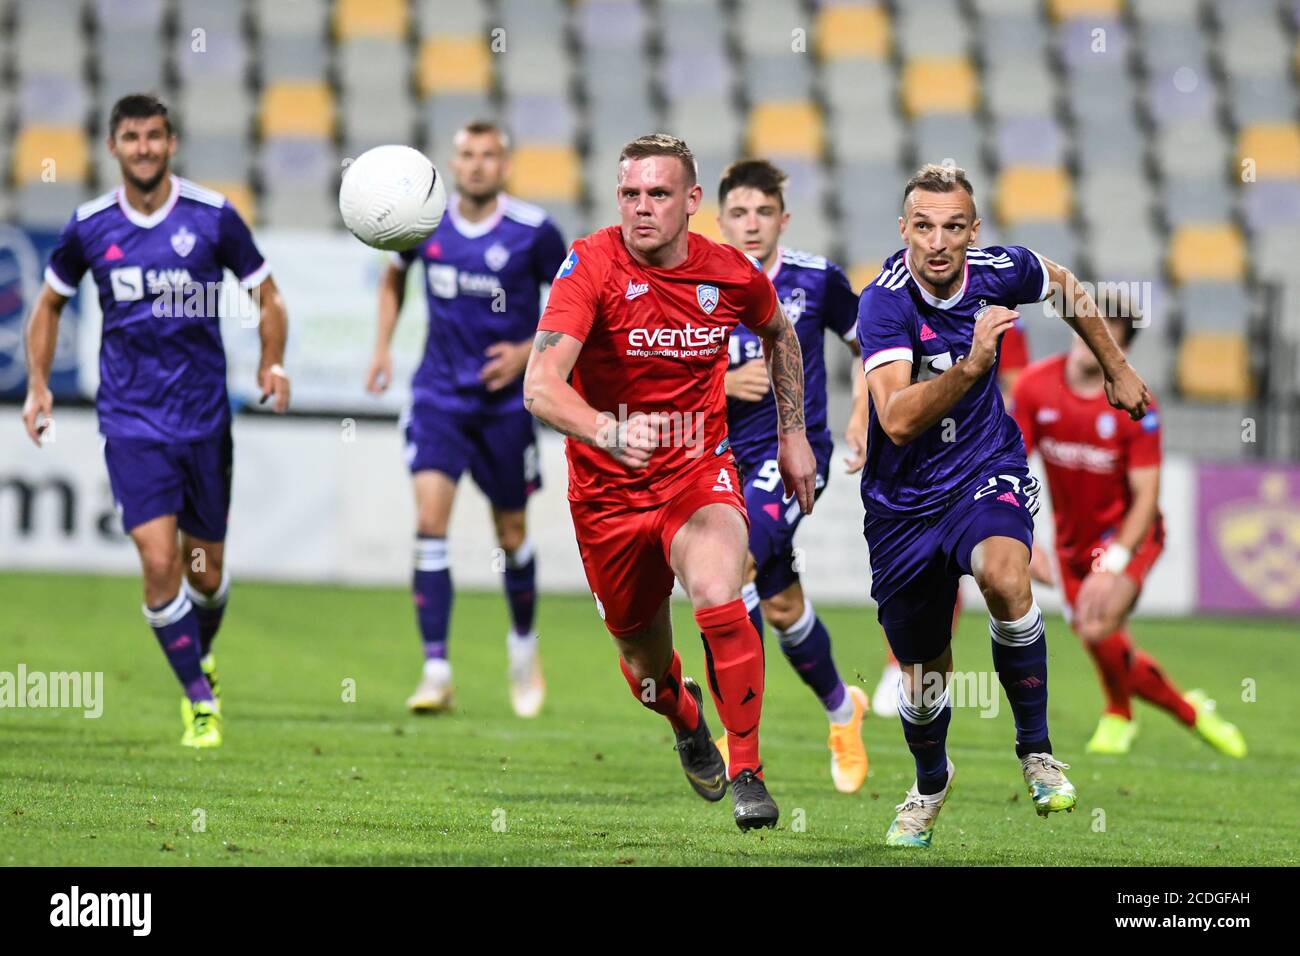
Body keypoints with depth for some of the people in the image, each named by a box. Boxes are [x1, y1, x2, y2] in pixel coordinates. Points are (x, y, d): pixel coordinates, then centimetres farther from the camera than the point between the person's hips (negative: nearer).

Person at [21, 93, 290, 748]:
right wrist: (38, 384, 4)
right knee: (159, 561, -14)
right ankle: (201, 702, -2)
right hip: (131, 421, 0)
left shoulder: (213, 216, -4)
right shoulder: (89, 227, -1)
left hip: (204, 417, 0)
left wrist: (273, 363, -12)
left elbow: (267, 297, 5)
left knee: (206, 570, 9)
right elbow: (50, 304, 15)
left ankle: (202, 656, 41)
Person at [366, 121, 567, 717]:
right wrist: (382, 346, 7)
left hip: (507, 399, -1)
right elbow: (394, 276, 18)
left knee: (511, 533, 9)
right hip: (439, 394, 1)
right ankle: (436, 673, -16)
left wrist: (529, 352, -13)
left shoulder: (532, 231, -9)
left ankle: (524, 641, 39)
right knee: (429, 519, -16)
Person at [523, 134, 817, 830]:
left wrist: (793, 434, 16)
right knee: (644, 661, 12)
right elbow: (540, 386, -32)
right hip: (607, 489, 0)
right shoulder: (592, 265, -20)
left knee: (717, 598, -29)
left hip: (699, 473, 0)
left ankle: (746, 773, -14)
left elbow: (778, 334, 18)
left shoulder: (731, 274, -9)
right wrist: (607, 431, -50)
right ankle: (687, 724, 50)